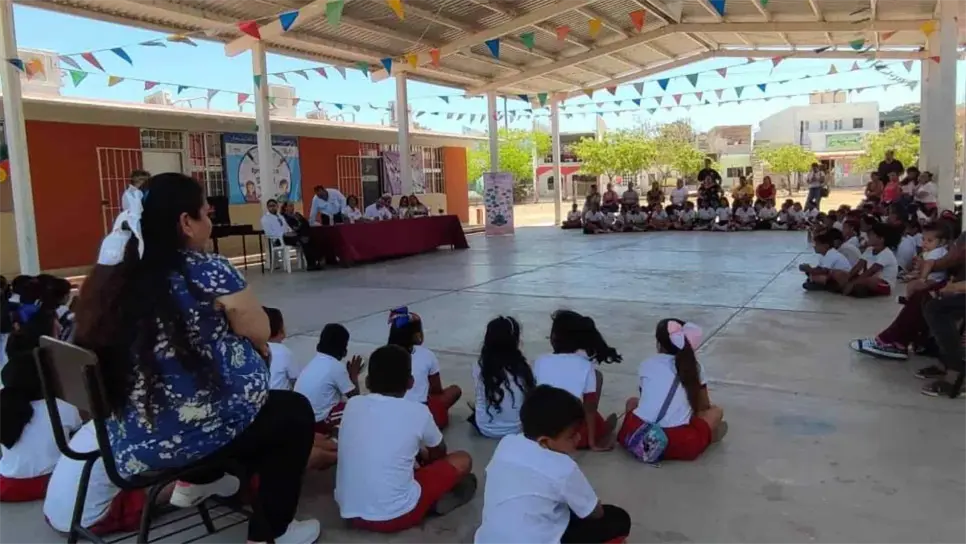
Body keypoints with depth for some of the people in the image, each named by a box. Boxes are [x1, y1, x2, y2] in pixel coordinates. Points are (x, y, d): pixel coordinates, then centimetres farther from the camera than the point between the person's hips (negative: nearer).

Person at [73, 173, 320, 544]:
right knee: (295, 411, 17)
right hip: (197, 430, -7)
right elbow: (260, 333, -7)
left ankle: (196, 482, 39)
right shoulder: (207, 271, -17)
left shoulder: (112, 277, 0)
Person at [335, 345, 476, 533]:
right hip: (396, 516, -4)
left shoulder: (352, 405, 3)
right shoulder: (418, 412, -7)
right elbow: (439, 454, 15)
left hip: (349, 513, 4)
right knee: (462, 460, 11)